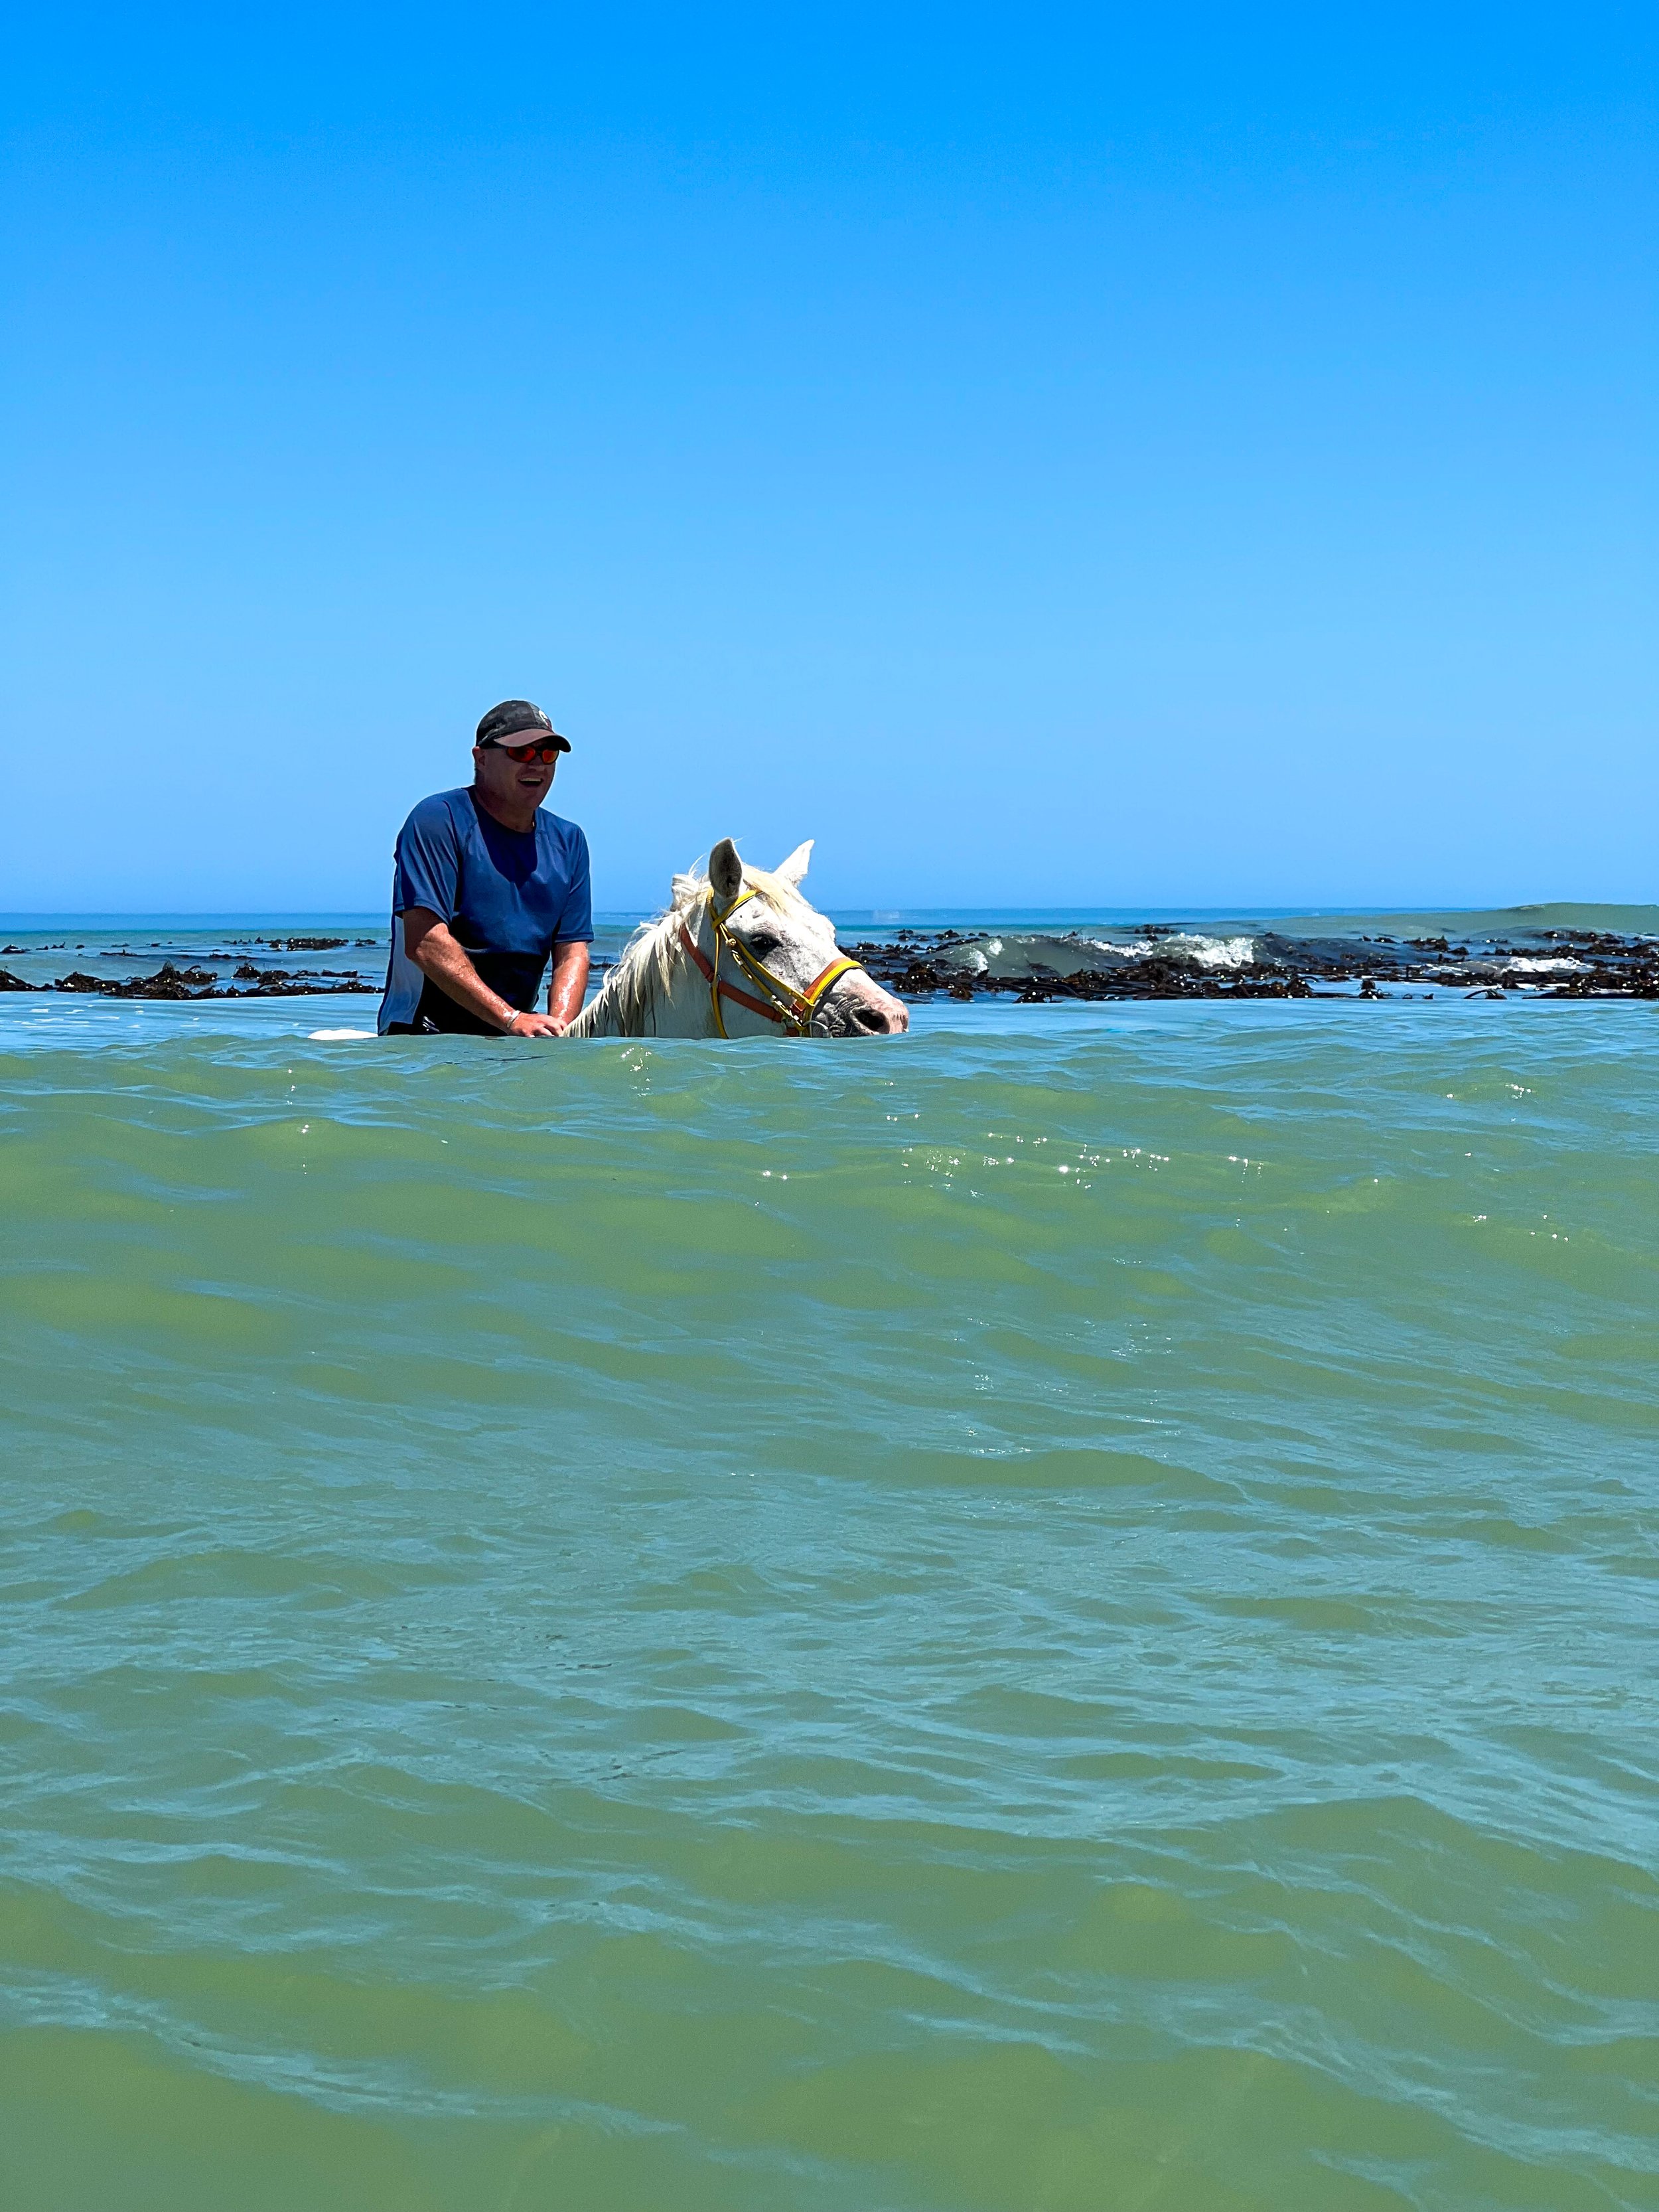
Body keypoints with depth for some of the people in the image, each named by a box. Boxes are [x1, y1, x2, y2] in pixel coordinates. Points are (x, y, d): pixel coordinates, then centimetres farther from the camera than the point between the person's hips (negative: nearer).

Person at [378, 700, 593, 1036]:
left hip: (513, 1046, 6)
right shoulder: (438, 820, -6)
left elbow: (572, 952, 8)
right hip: (423, 1040, -6)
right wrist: (512, 1020, -21)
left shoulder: (568, 841, 14)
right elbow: (423, 944, -16)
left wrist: (558, 1028, -13)